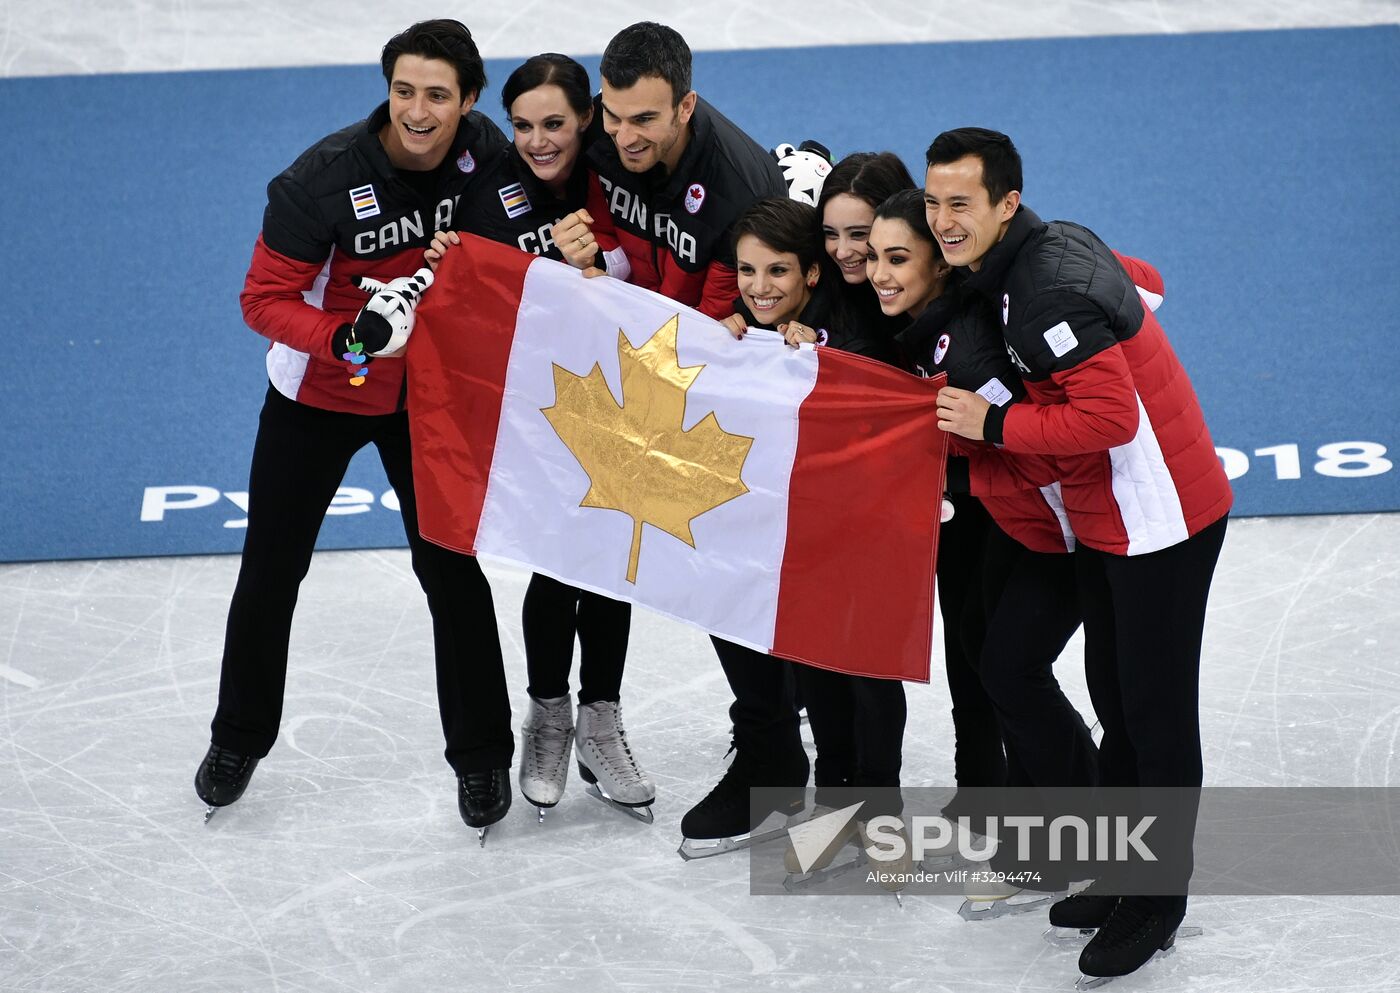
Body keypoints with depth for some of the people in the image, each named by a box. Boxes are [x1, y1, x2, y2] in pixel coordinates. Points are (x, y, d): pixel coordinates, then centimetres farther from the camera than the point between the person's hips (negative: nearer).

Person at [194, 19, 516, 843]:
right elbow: (265, 299, -22)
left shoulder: (488, 152, -18)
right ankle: (240, 739, 33)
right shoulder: (323, 179, -30)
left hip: (429, 393, 2)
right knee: (272, 568, 11)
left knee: (451, 570, 3)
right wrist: (348, 339, -37)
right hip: (319, 390, -1)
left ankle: (482, 758, 19)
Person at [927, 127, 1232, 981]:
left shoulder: (1044, 290, -25)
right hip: (1109, 519, 10)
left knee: (1155, 709, -1)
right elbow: (1139, 285, 21)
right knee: (1115, 696, 17)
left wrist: (992, 425, -19)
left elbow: (1109, 417, -29)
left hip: (1158, 520, -10)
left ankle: (1159, 899, 10)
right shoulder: (1058, 242, 4)